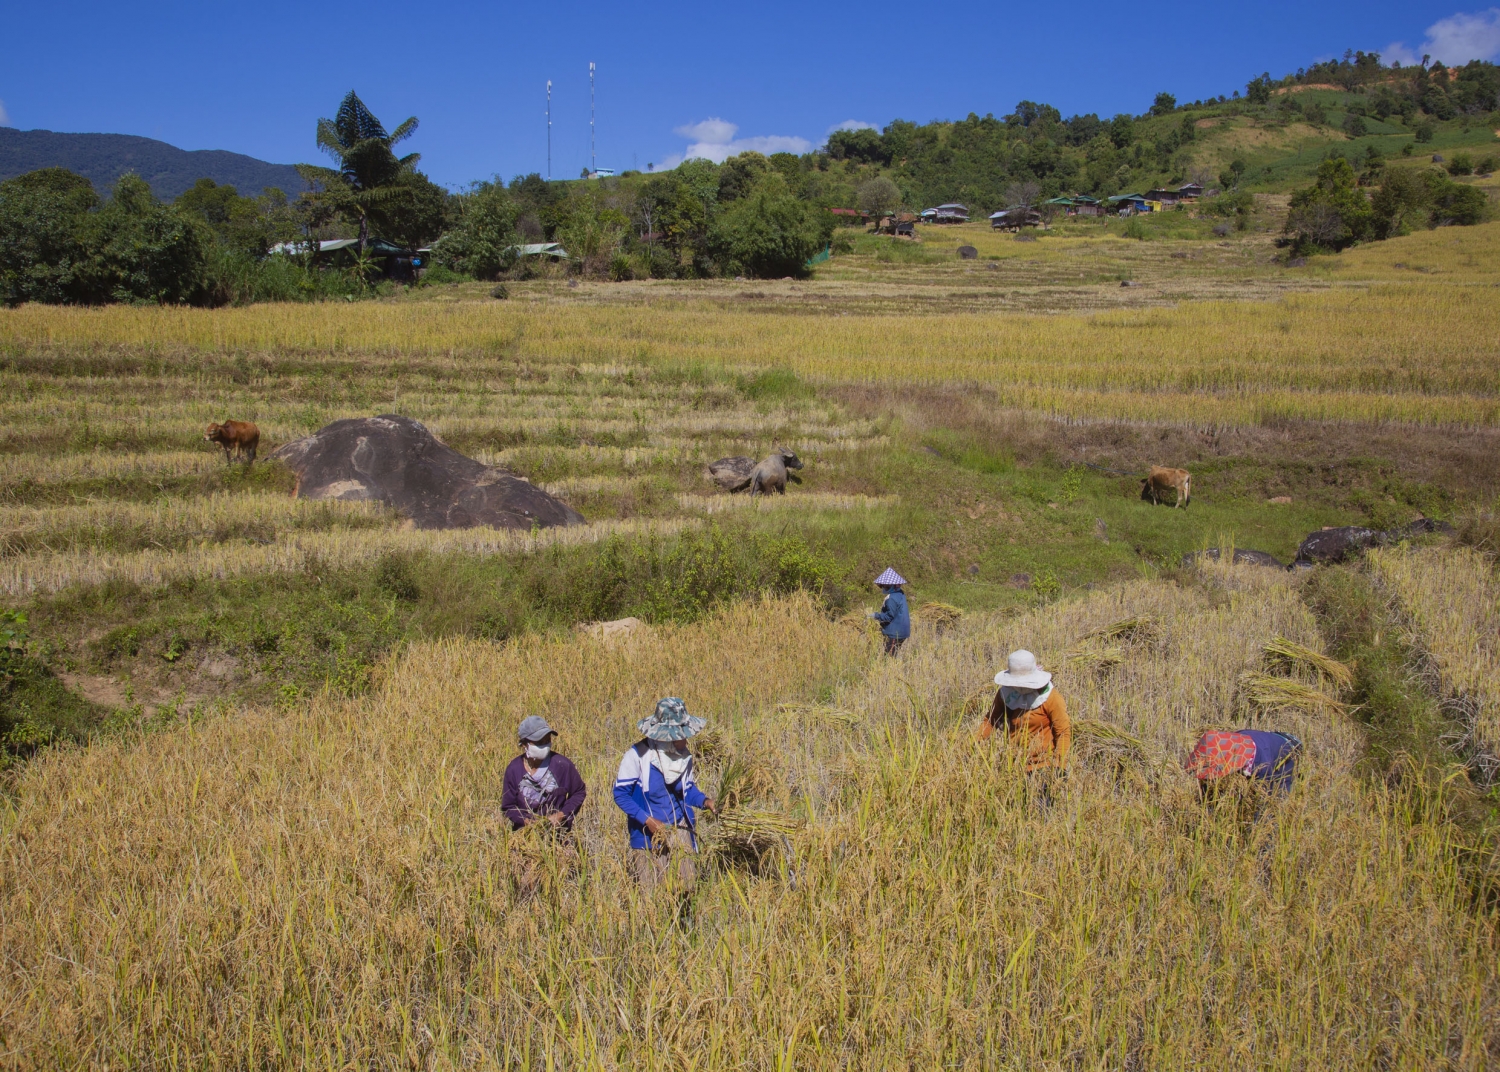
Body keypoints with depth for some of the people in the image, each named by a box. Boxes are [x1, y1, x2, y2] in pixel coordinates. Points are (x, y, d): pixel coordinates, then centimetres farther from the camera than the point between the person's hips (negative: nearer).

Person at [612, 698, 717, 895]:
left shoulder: (684, 755, 0)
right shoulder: (638, 755, -16)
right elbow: (620, 794, -11)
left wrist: (704, 800, -8)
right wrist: (648, 820, -19)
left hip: (679, 829, 4)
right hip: (648, 834, -4)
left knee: (685, 888, 4)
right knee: (651, 894, 3)